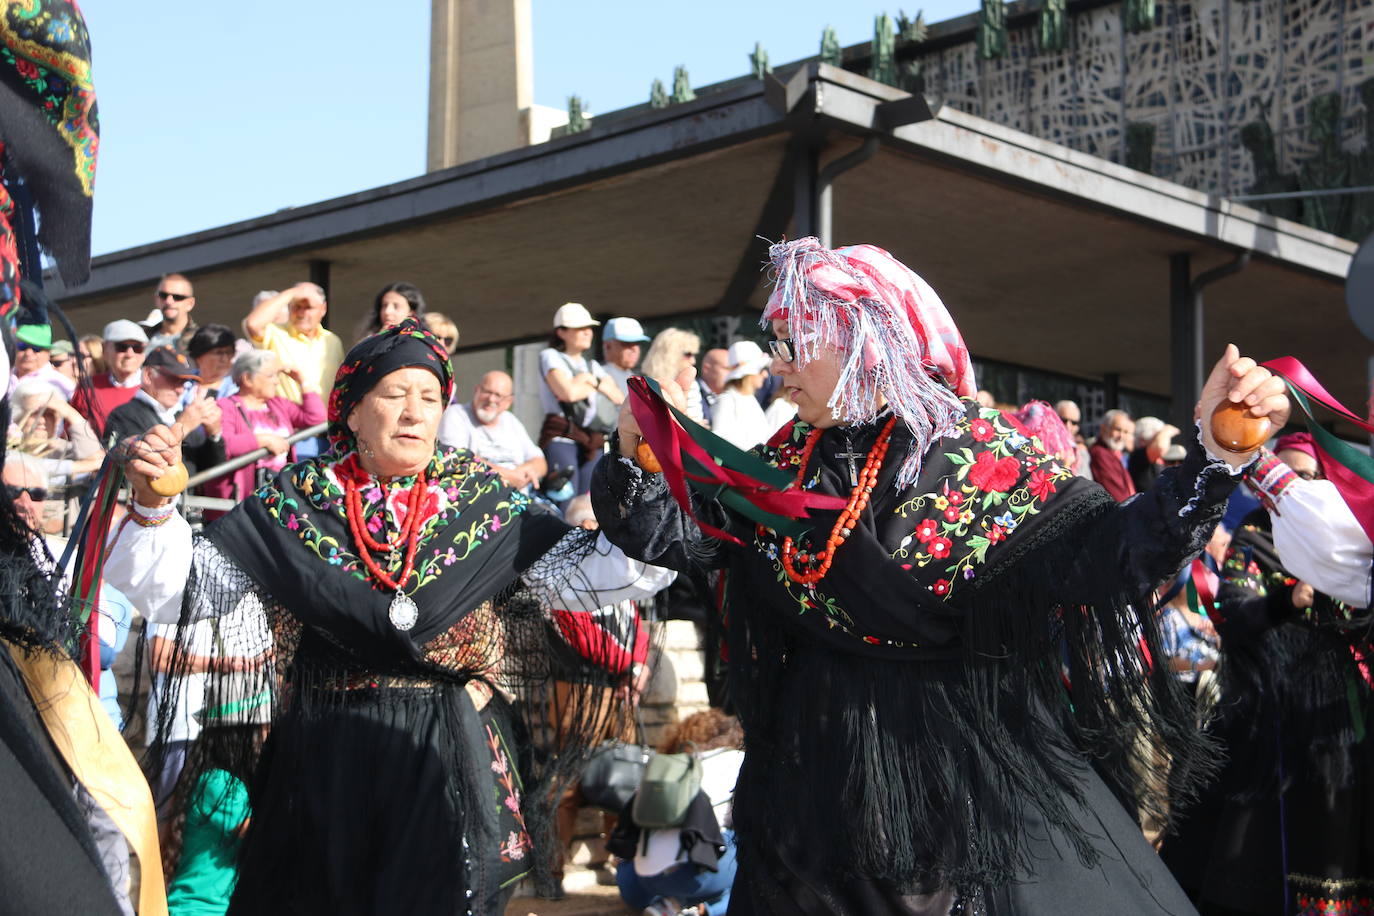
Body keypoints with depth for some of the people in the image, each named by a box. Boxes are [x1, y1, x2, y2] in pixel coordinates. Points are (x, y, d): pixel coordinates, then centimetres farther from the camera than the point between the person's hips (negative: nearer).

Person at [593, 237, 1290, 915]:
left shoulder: (981, 453, -12)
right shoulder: (785, 462, 3)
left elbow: (1110, 547, -17)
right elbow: (673, 533, 3)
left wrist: (1215, 455, -31)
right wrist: (637, 450, -16)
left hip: (980, 765, -4)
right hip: (824, 769, 4)